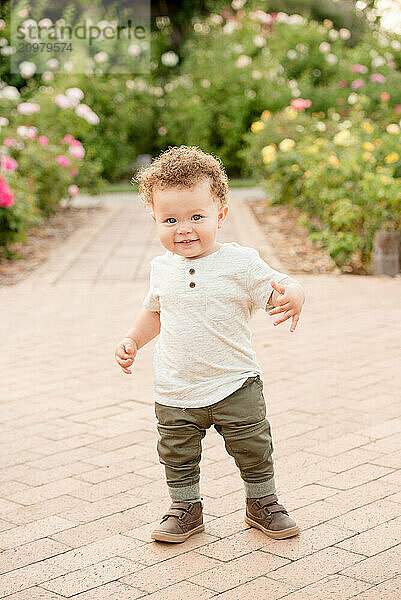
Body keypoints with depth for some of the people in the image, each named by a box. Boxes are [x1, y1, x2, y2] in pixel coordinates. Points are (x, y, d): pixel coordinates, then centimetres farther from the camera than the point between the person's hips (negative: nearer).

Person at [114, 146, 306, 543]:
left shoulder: (240, 262, -12)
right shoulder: (162, 268, 2)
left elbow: (277, 290, -14)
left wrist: (293, 296, -36)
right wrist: (133, 340, 9)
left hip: (234, 384, -3)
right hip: (174, 391, 3)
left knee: (254, 451, 9)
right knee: (178, 456, 10)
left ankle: (262, 502, 32)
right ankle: (185, 507, 32)